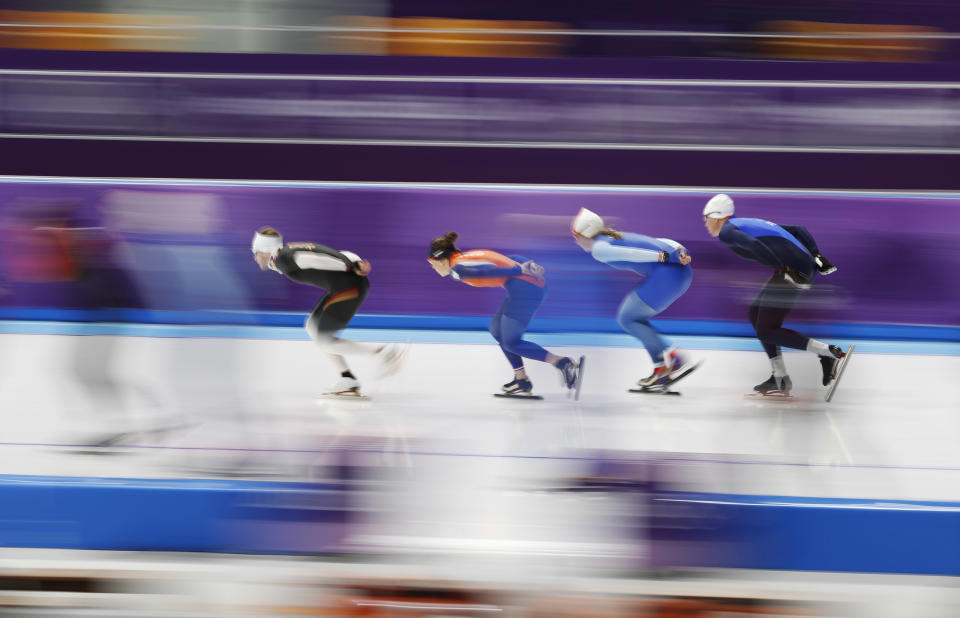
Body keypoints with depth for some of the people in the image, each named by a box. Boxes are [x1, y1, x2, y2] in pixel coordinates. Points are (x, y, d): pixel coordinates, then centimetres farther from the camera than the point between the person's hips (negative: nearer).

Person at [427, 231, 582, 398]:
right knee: (497, 331, 20)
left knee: (511, 343, 1)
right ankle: (521, 379, 21)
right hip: (536, 284, 9)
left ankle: (564, 364, -9)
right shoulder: (470, 257, 26)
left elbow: (488, 271, -14)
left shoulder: (458, 269, -1)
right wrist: (530, 265, 3)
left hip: (523, 287, -9)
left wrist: (520, 270, -20)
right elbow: (510, 259, 17)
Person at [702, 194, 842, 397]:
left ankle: (828, 353, -9)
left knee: (766, 331, -2)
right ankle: (780, 380, 17)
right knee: (756, 314, 19)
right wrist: (816, 255, 16)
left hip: (791, 269, -9)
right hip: (807, 265, 9)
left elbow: (752, 245, -18)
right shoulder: (753, 223, 29)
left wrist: (786, 269, -20)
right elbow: (798, 230, 27)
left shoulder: (726, 231, 2)